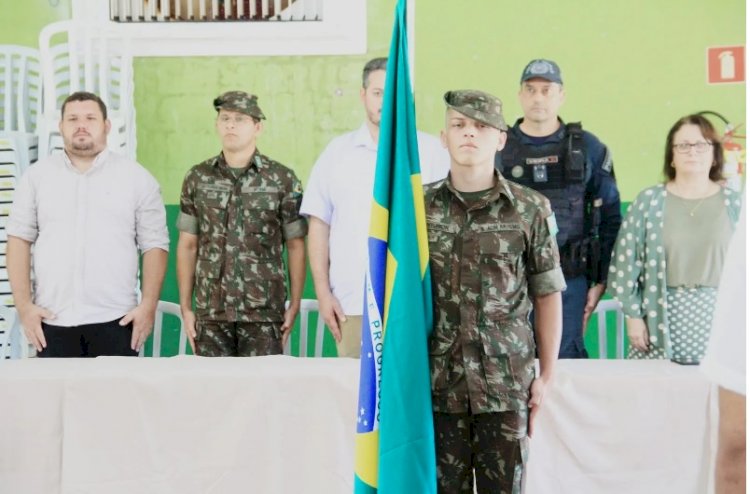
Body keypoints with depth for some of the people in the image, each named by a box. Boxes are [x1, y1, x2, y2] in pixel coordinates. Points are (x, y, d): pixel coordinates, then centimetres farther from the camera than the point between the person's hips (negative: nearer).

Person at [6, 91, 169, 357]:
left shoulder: (137, 178, 4)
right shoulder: (36, 176, 8)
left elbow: (155, 245, 2)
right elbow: (19, 239, 6)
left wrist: (149, 305, -7)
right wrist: (24, 305, -3)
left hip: (115, 320, -1)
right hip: (52, 320, 1)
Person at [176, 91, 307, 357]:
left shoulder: (282, 179, 2)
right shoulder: (198, 178, 8)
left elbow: (295, 246, 4)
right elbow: (187, 245, 10)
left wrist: (294, 306, -1)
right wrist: (185, 307, 6)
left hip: (264, 313, -2)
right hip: (210, 313, 2)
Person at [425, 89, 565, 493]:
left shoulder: (531, 209, 0)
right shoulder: (420, 207, 3)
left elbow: (547, 295, 5)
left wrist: (546, 375, 3)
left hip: (508, 383, -1)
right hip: (438, 383, 1)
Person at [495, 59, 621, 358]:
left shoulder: (587, 148, 3)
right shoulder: (499, 148, 4)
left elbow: (610, 218, 4)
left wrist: (601, 280, 1)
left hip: (570, 280, -1)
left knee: (565, 357, 1)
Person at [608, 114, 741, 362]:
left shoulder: (733, 203, 4)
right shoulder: (649, 201, 0)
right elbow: (626, 261, 0)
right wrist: (633, 315, -3)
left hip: (720, 320, 1)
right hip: (662, 319, -1)